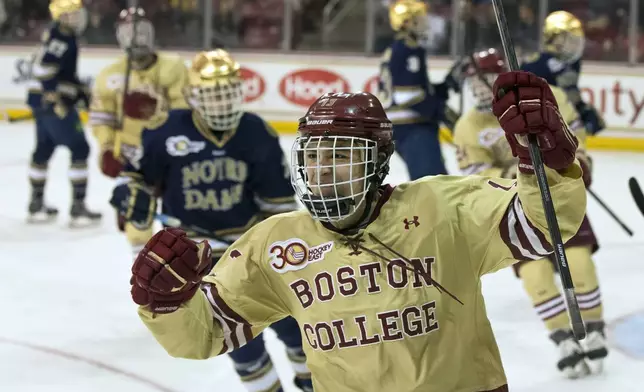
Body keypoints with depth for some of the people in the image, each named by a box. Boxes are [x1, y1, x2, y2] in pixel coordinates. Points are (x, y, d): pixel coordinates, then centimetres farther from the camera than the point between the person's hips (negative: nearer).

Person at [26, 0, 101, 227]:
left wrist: (81, 90, 23)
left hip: (43, 102, 11)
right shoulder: (62, 38, -16)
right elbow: (42, 68, -26)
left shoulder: (61, 37, 15)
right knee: (79, 148, -7)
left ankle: (36, 205, 27)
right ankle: (78, 208, -7)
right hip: (53, 103, -11)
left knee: (44, 150, 18)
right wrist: (57, 97, -27)